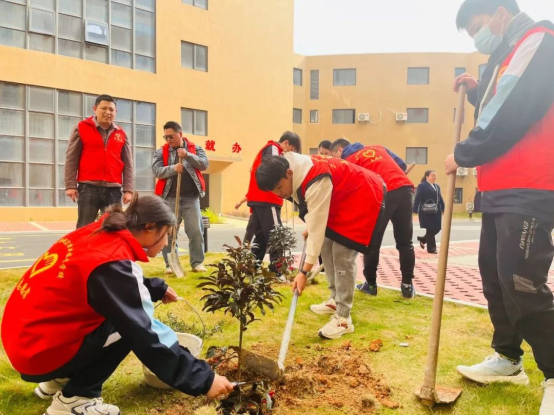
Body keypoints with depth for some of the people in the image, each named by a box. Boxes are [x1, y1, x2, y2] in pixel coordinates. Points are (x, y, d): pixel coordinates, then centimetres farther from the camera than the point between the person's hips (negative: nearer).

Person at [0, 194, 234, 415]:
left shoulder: (98, 234, 0)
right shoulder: (113, 263, -25)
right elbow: (146, 340, -26)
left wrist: (157, 288, 13)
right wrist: (203, 380, -22)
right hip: (38, 354, -9)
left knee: (127, 312, 11)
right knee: (133, 327, -10)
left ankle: (60, 380, 20)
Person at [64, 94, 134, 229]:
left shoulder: (121, 134, 10)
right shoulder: (81, 128, 4)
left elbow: (128, 164, 9)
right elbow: (71, 159, 3)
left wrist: (128, 189, 2)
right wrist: (70, 185, -4)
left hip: (113, 189, 2)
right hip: (88, 187, -2)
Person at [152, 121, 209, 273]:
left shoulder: (195, 148, 9)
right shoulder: (161, 151, 8)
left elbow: (204, 164, -5)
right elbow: (156, 170, -4)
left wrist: (188, 155, -20)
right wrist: (173, 168, -22)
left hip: (191, 198, 0)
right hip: (170, 198, 0)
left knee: (196, 231, 0)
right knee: (168, 232, 2)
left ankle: (197, 262, 11)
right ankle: (170, 264, 13)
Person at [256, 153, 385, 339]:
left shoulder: (316, 182, -36)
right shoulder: (297, 173, -8)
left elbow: (317, 229, -35)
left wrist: (304, 271, -33)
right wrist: (308, 228, 3)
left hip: (364, 198, -10)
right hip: (340, 200, 10)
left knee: (342, 255, -15)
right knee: (327, 248, 10)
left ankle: (343, 318, -6)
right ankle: (336, 300, 24)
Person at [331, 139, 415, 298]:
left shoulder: (348, 160, 8)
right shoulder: (378, 147, 25)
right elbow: (401, 165, 24)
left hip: (382, 195, -5)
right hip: (405, 189, 6)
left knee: (372, 242, 10)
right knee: (405, 242, 14)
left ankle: (370, 284, 19)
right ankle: (407, 285, 17)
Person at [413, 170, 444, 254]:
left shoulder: (437, 186, 17)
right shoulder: (422, 186, -6)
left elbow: (440, 198, 17)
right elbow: (417, 199, -11)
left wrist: (444, 209, 12)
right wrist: (415, 210, -16)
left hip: (436, 212, 7)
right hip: (426, 212, -7)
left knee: (437, 228, 5)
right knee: (430, 229, -2)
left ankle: (422, 239, 26)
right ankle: (431, 248, 8)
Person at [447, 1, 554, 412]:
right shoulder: (510, 55, 22)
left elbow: (511, 117, -18)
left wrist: (463, 155, -7)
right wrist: (478, 92, 14)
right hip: (501, 190, 10)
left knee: (521, 284, -10)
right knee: (495, 276, 13)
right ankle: (507, 358, 27)